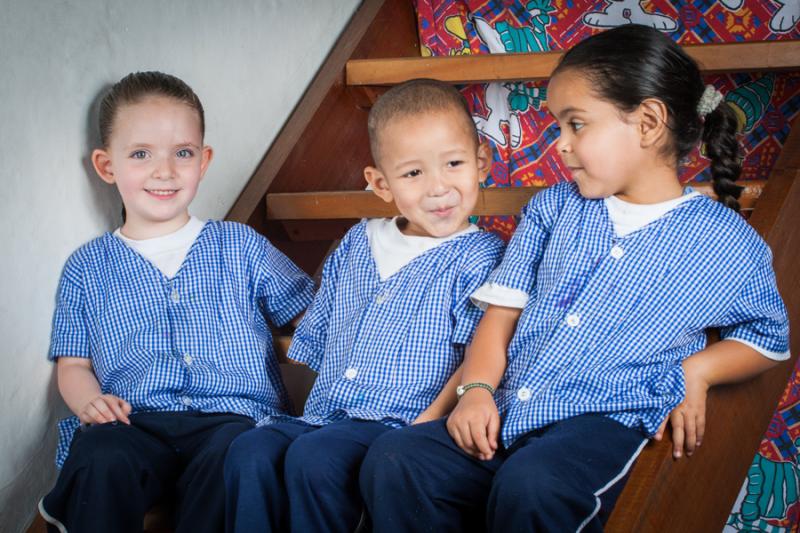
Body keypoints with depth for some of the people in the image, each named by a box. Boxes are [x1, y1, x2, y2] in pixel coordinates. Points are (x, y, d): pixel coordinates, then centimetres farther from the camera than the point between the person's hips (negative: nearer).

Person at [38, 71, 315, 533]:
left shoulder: (241, 246, 16)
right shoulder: (88, 268, 17)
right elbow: (73, 364, 17)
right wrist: (89, 400, -5)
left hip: (234, 414, 0)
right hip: (134, 422, 0)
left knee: (230, 454, -36)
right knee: (102, 457, -34)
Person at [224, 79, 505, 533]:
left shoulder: (478, 257, 1)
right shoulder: (356, 244, 19)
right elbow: (313, 338, 28)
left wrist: (427, 427, -18)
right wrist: (309, 406, 19)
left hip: (402, 424, -6)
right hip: (325, 418, 6)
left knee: (313, 458, -32)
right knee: (251, 452, -23)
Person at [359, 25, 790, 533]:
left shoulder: (729, 243, 4)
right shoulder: (553, 208, 16)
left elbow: (769, 336, 16)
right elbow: (504, 309, 13)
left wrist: (697, 369, -3)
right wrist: (477, 388, -4)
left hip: (606, 421, -4)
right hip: (506, 414, 5)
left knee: (529, 486, -37)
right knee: (392, 462, -20)